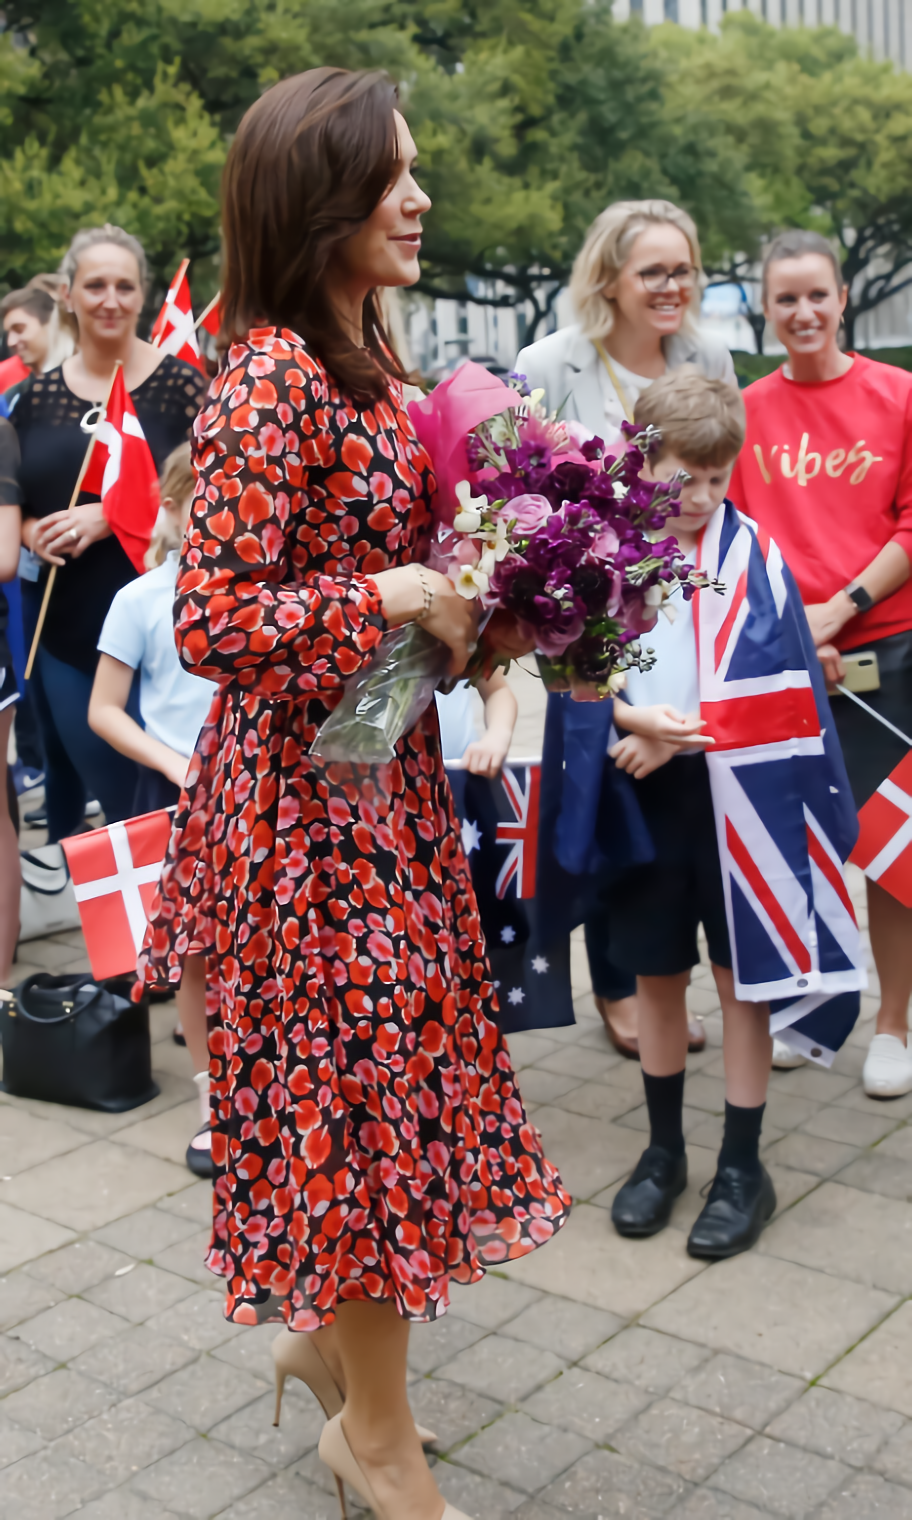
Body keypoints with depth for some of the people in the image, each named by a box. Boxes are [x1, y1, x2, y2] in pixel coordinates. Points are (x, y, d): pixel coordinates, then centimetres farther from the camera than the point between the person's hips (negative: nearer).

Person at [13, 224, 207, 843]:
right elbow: (15, 506, 16)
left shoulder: (180, 382, -3)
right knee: (109, 790, 10)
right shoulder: (38, 395, 9)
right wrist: (31, 532, -6)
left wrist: (110, 517, -16)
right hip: (66, 626, 3)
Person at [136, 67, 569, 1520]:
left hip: (384, 766, 9)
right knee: (366, 1077, 3)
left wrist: (472, 605, 4)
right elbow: (212, 625, -21)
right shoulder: (270, 382, -18)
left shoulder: (362, 359, 11)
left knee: (377, 1064, 18)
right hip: (313, 785, -9)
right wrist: (399, 596, -18)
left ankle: (334, 1332, 40)